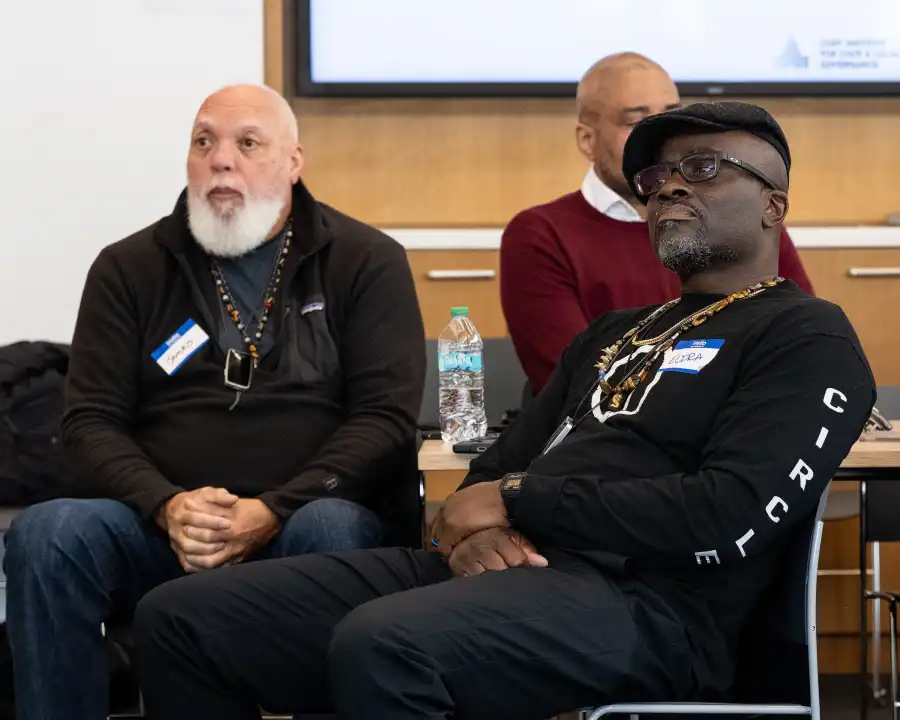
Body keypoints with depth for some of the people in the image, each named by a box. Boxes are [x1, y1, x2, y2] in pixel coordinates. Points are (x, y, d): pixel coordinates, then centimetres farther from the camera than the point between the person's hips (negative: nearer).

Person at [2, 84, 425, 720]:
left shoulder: (368, 262, 8)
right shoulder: (129, 269, 14)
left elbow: (385, 419, -1)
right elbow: (91, 422, 7)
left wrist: (272, 513, -16)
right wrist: (167, 506, -14)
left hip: (304, 518, -2)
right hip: (163, 524, 2)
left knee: (329, 531, -37)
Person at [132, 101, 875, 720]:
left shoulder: (807, 339, 3)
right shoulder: (615, 333, 29)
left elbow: (729, 517, -13)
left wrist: (515, 501, -6)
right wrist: (476, 526, -2)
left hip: (638, 602, -8)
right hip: (498, 572, 8)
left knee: (380, 644, -39)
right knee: (181, 619, -6)